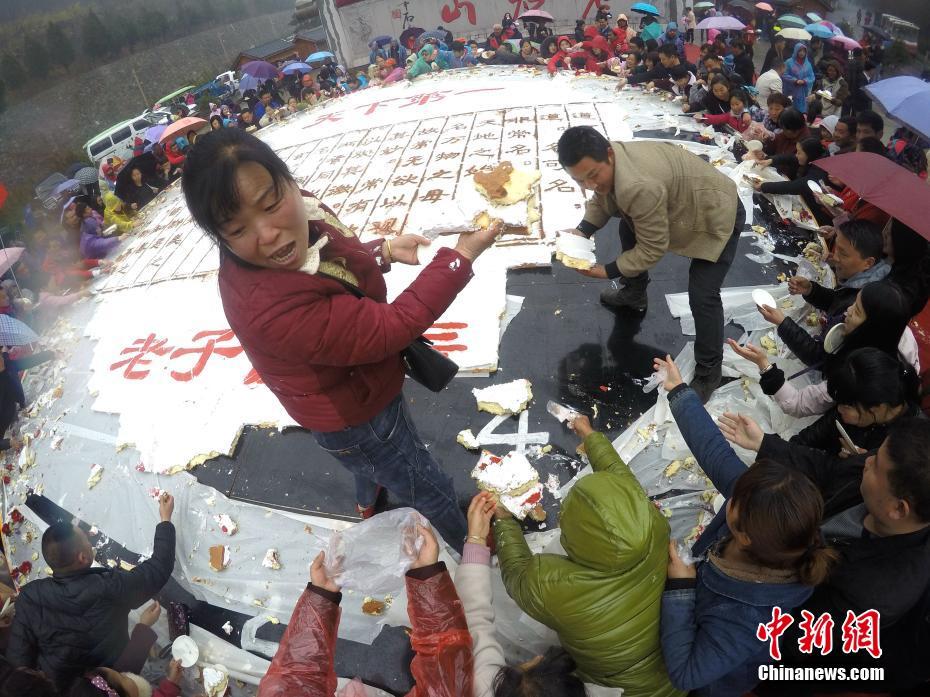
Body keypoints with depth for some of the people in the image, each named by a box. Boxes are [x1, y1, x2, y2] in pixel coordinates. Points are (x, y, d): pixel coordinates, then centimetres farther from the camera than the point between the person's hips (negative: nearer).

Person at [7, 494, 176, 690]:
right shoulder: (111, 588, -31)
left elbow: (18, 660, -15)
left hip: (53, 688, 3)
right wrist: (166, 519, -8)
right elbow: (159, 568, -17)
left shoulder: (30, 597, -24)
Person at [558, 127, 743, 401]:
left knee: (702, 296, -16)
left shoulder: (640, 187, -42)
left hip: (717, 213, -9)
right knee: (629, 228, 21)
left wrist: (607, 271, -23)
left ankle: (708, 371, 5)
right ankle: (634, 295, 43)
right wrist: (581, 231, -15)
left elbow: (652, 249, -31)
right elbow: (601, 201, 3)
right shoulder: (606, 164, -16)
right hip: (682, 201, 9)